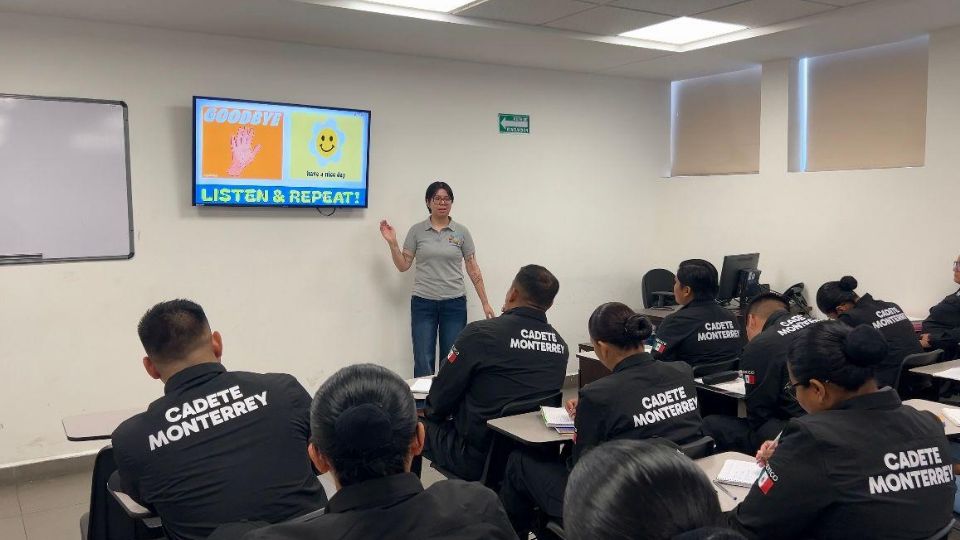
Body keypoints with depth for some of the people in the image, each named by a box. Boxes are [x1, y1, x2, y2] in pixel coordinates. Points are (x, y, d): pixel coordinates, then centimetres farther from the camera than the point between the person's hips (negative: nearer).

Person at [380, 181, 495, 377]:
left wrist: (485, 303, 2)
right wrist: (392, 243, -11)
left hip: (454, 304, 1)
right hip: (423, 303, 0)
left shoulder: (461, 231, 3)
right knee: (423, 363, -2)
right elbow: (403, 265, 4)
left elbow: (473, 268, 4)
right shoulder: (417, 231, 3)